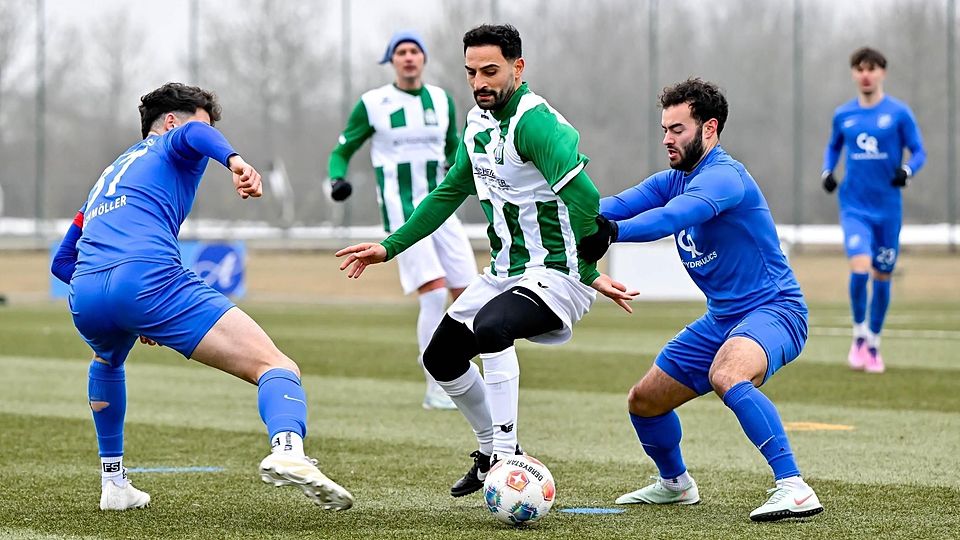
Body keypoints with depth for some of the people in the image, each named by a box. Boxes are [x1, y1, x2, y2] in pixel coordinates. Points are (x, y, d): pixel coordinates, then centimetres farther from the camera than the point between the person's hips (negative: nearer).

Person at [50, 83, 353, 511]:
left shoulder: (109, 175, 40)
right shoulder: (169, 146, 21)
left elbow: (62, 261, 40)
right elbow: (194, 134, -6)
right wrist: (234, 160, -27)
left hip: (85, 298, 7)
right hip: (148, 279, -7)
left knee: (107, 361, 43)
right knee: (276, 366, -11)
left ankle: (113, 484, 37)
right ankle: (287, 449, -42)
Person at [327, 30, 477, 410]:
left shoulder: (442, 101, 8)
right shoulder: (372, 104, -4)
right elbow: (341, 152, 3)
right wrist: (338, 179, -17)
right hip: (402, 213, -5)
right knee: (434, 294, -17)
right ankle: (435, 390, -8)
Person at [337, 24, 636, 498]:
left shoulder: (534, 122, -21)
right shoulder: (478, 122, 7)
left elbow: (583, 196, -32)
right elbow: (449, 193, 20)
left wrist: (589, 272, -31)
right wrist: (390, 247, 17)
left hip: (556, 273, -9)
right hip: (504, 272, 10)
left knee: (490, 329, -35)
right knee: (441, 359, 13)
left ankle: (505, 457, -27)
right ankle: (492, 449, 35)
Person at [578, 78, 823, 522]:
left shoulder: (723, 176, -19)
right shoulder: (672, 180, 9)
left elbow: (671, 218, -37)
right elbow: (615, 206, -4)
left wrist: (612, 232, -51)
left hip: (773, 310, -10)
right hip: (722, 317, 10)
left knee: (726, 374, -39)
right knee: (644, 401, 12)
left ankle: (794, 489, -40)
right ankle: (674, 483, 40)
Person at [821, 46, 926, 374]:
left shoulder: (899, 113, -3)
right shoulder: (843, 115, 5)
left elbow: (919, 152, 1)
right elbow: (833, 146, 22)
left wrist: (907, 170, -20)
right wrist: (827, 172, 3)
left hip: (888, 208, 0)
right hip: (854, 207, 0)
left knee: (882, 277, 7)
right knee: (859, 268, -19)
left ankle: (873, 343, 26)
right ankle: (859, 334, 3)